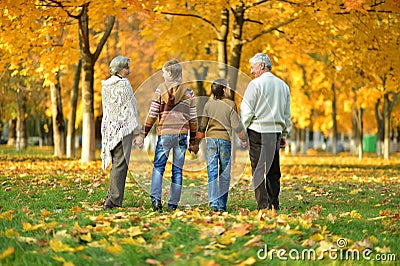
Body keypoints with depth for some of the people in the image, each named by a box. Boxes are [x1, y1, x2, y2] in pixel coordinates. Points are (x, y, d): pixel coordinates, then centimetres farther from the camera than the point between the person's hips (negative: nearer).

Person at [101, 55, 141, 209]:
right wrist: (137, 130, -5)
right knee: (120, 164, -6)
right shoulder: (124, 84, -9)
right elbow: (130, 108, -9)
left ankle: (112, 197, 14)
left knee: (116, 163, 15)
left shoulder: (105, 86, 12)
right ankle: (113, 199, -9)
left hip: (108, 127, 7)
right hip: (123, 127, -7)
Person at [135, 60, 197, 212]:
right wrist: (193, 142, 14)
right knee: (177, 169, 6)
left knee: (158, 166, 7)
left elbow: (152, 114, -3)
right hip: (182, 134, 2)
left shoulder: (161, 89, 0)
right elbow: (193, 118, 8)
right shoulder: (188, 92, 8)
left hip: (164, 133, -2)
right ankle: (173, 204, 7)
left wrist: (143, 134, 3)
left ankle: (156, 199, -8)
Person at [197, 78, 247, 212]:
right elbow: (236, 125, -4)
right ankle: (222, 205, 7)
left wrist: (198, 141, 17)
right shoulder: (231, 104, -3)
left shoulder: (209, 104, 4)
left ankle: (213, 202, -10)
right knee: (225, 174, 6)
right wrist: (243, 139, 9)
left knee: (212, 172, -1)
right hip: (225, 140, -2)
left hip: (211, 139, 2)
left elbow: (202, 125, 7)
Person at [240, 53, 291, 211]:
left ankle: (263, 205, -7)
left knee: (258, 170, -3)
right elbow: (287, 114, 18)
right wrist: (284, 135, 23)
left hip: (258, 131, -6)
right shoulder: (283, 85, 13)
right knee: (273, 171, 10)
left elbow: (246, 111, -8)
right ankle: (274, 204, 10)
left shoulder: (255, 84, -7)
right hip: (276, 132, 6)